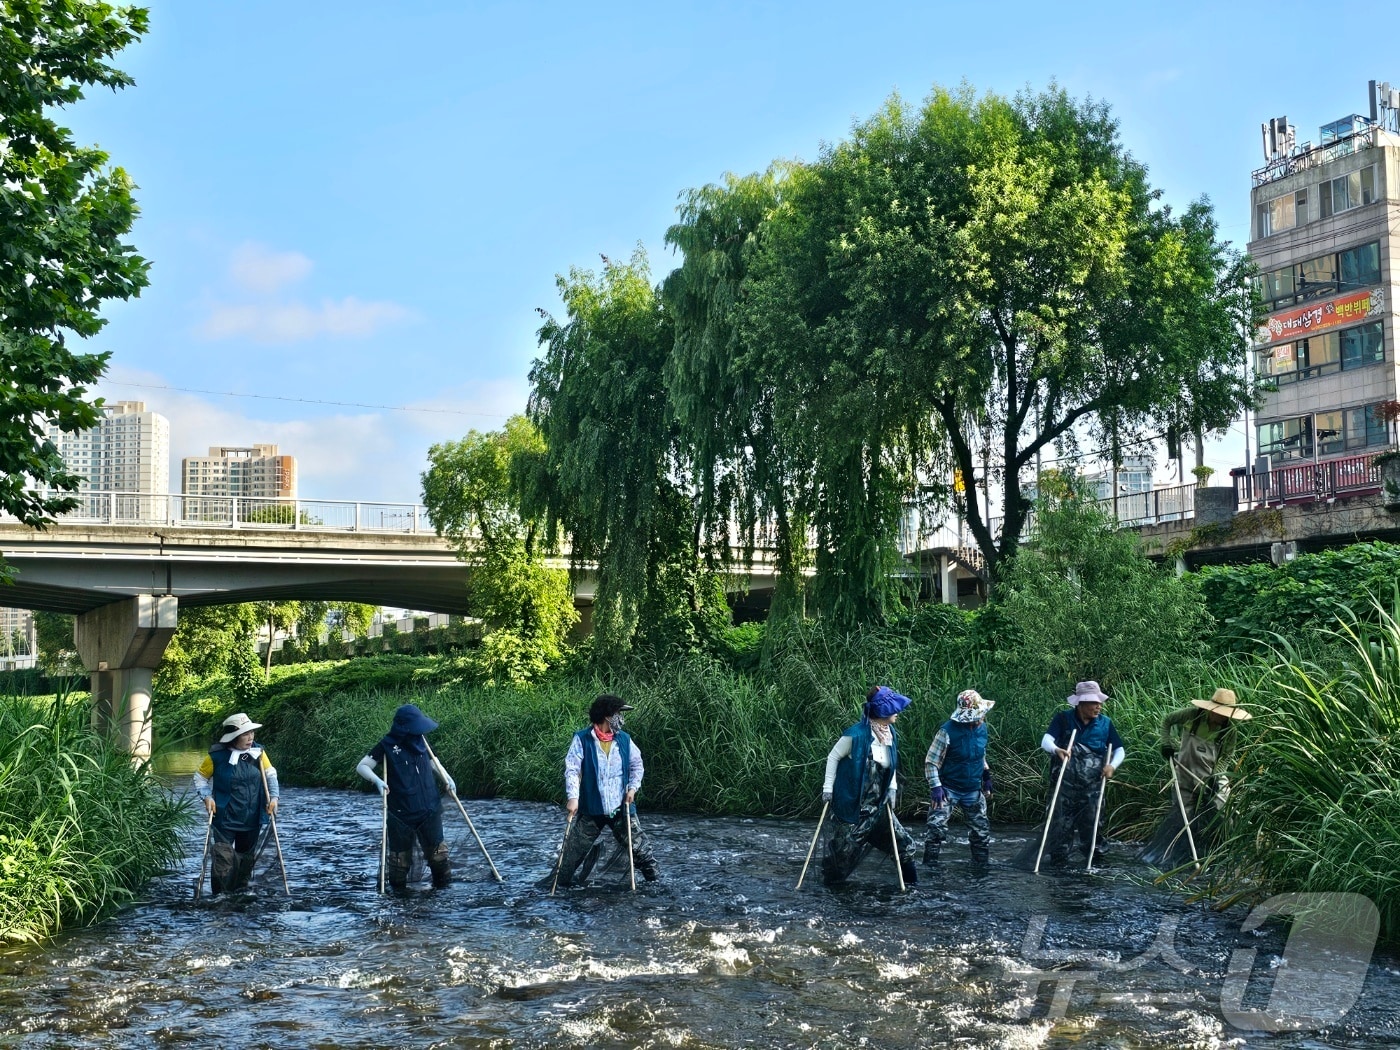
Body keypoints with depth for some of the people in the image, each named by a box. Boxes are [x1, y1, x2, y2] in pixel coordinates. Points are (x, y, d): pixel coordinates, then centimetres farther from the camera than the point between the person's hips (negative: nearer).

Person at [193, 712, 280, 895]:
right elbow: (200, 777, 2)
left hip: (252, 819, 4)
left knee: (247, 858, 16)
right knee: (223, 859, -11)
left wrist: (274, 797, -4)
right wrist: (207, 797, -13)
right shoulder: (217, 756, -12)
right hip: (225, 819, -4)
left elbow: (270, 774, 9)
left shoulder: (258, 753, -3)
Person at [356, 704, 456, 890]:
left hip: (429, 808, 3)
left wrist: (446, 778, 4)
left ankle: (444, 885, 19)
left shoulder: (421, 739, 4)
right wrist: (377, 781, -24)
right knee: (400, 854, 6)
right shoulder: (388, 744, -8)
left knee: (436, 850, 7)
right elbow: (362, 766, -7)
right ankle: (398, 891, 22)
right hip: (401, 812, -3)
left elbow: (433, 762, 20)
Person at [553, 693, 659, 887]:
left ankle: (655, 879, 14)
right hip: (591, 808, -2)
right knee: (574, 848, 5)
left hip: (620, 807, 2)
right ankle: (563, 879, 26)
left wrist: (633, 787, -1)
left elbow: (636, 765, 14)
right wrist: (573, 797, -24)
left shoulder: (624, 740, 3)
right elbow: (572, 769, -14)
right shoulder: (582, 740, -9)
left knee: (639, 846, 2)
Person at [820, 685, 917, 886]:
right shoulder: (856, 734, -21)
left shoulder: (890, 734, 1)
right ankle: (830, 882, 29)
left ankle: (910, 884, 19)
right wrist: (828, 787, -9)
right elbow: (833, 757, -9)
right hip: (852, 805, -6)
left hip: (878, 805, 6)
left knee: (903, 843, 4)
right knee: (844, 847, 5)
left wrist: (892, 789, 5)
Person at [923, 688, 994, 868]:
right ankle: (929, 866, -2)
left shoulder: (982, 728, -1)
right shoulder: (948, 731, -20)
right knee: (937, 830, -13)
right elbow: (931, 762, -15)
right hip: (948, 790, -6)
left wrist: (987, 777, 15)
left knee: (981, 831, 12)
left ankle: (981, 864, 28)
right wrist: (935, 787, -21)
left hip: (973, 792, 6)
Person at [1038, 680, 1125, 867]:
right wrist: (1056, 749, -37)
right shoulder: (1063, 719, -2)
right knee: (1061, 824, -1)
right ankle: (1058, 860, 8)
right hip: (1065, 785, -2)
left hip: (1093, 787, 2)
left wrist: (1112, 765, -11)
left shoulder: (1105, 723, 6)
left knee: (1091, 823, 4)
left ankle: (1096, 860, 16)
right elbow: (1045, 741, -13)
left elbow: (1119, 750, 11)